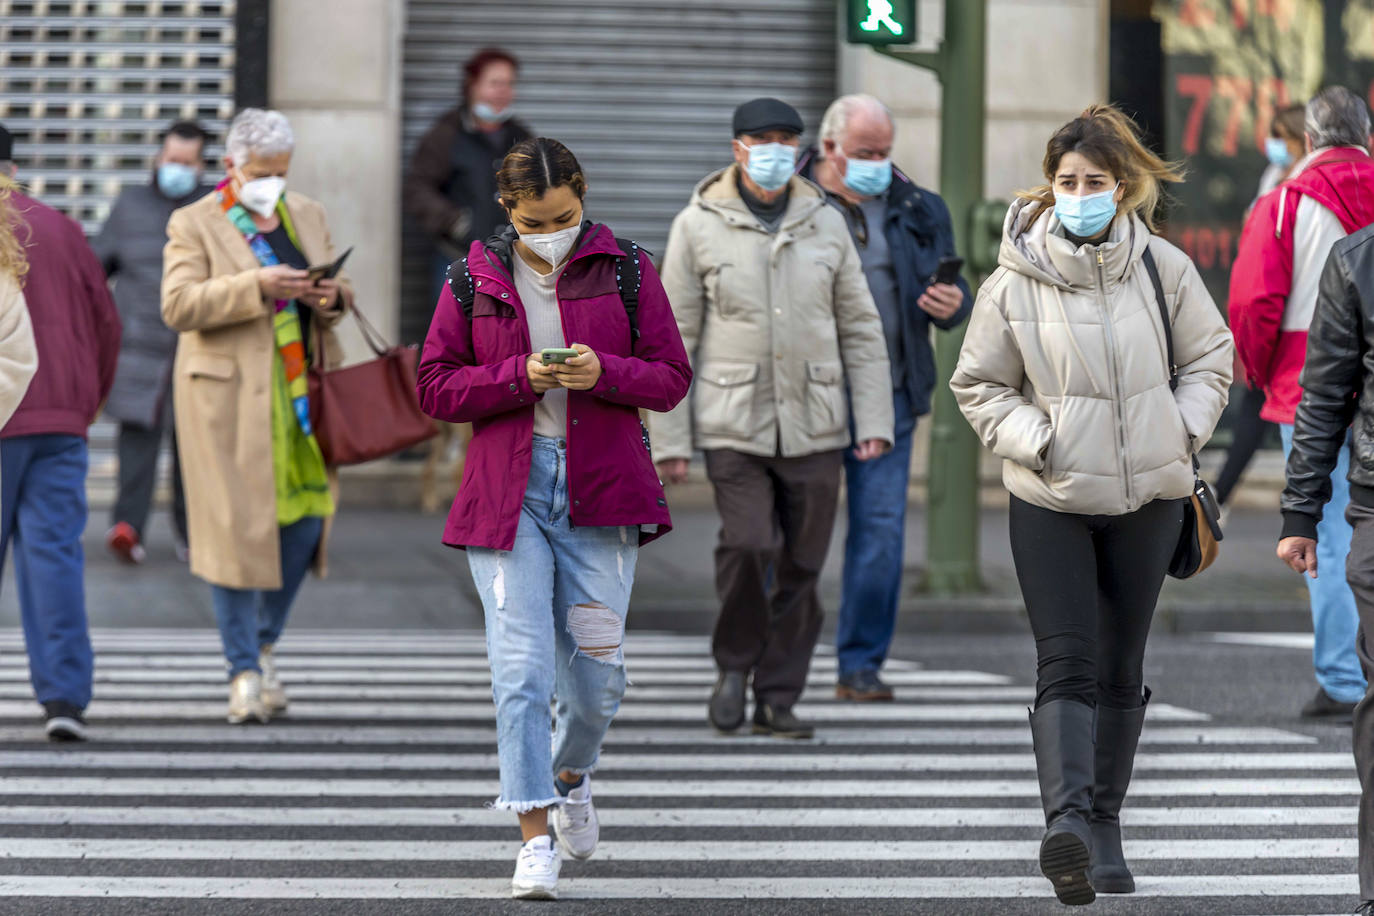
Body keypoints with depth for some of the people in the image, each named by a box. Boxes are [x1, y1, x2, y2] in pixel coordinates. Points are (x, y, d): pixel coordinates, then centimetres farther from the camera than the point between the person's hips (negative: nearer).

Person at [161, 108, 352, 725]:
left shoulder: (307, 216, 15)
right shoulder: (194, 225, -1)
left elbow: (342, 292, 19)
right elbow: (179, 306, -13)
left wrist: (332, 298, -6)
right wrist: (257, 286, -23)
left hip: (300, 392, 5)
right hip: (229, 396, -5)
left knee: (305, 520, 1)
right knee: (236, 528, -6)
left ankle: (265, 645, 23)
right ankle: (244, 672, 1)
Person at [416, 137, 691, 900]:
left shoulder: (626, 271, 4)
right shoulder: (473, 282, 4)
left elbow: (672, 377, 5)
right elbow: (435, 387, 3)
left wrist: (605, 373, -15)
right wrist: (520, 377, -12)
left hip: (601, 490, 1)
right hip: (506, 489, -1)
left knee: (598, 668, 4)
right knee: (521, 665, -9)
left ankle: (571, 776, 35)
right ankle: (535, 838, -7)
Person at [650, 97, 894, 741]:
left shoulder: (826, 224, 8)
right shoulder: (698, 226, 2)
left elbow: (860, 330, 12)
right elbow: (674, 337, 2)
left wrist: (874, 419, 3)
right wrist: (668, 438, -2)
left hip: (814, 427, 3)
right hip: (733, 423, -3)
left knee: (800, 567, 3)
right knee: (749, 546, -18)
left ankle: (778, 698, 15)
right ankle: (735, 665, 6)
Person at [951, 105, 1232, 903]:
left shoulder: (1164, 267, 0)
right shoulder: (1015, 281, -4)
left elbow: (1210, 357, 11)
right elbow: (980, 385, 5)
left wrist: (1183, 431, -3)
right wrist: (1034, 441, -10)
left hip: (1149, 494, 2)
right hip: (1051, 499, -2)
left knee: (1122, 669, 10)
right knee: (1067, 664, -15)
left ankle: (1106, 824, 22)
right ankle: (1066, 817, -28)